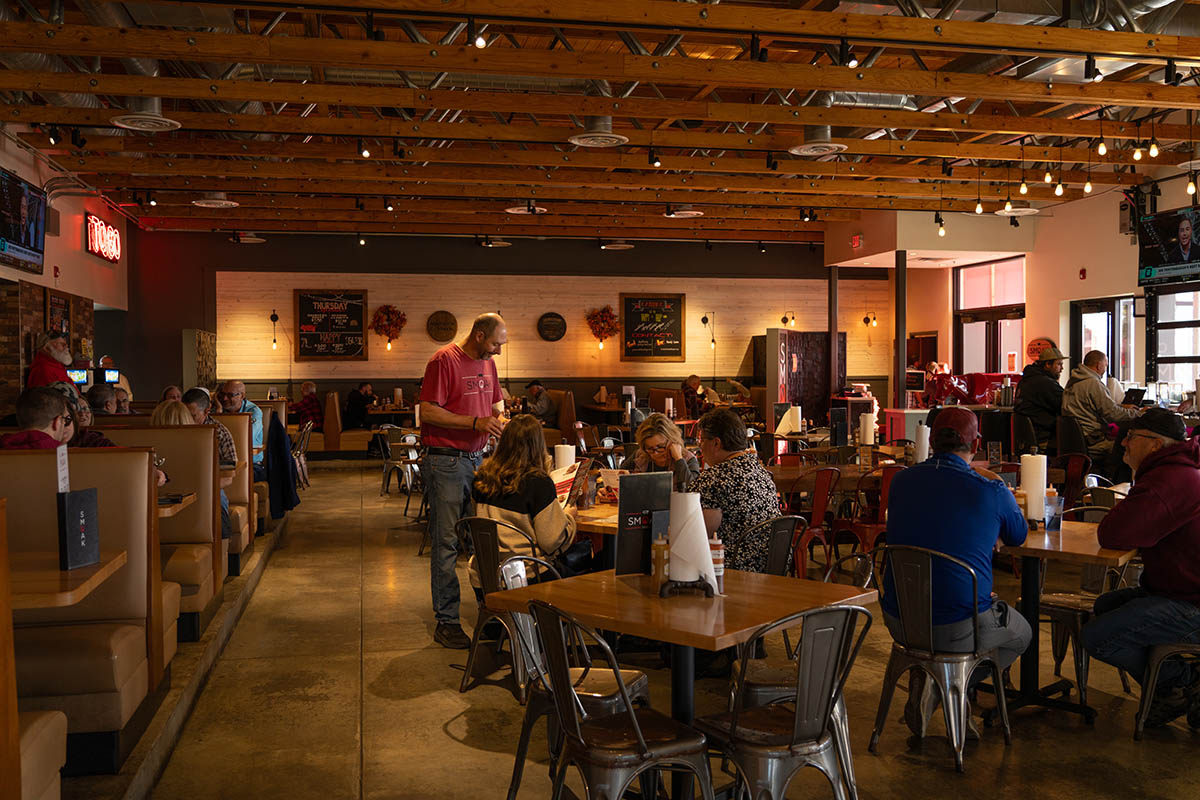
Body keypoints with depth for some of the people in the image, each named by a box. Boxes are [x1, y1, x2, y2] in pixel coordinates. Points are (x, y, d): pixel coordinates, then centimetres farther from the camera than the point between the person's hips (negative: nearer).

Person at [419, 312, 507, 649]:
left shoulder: (487, 363, 14)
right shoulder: (444, 361, -10)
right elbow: (428, 412, -15)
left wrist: (499, 416, 4)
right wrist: (476, 422, -20)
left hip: (478, 458, 7)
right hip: (446, 461, -7)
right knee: (446, 543, -2)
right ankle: (446, 622, 5)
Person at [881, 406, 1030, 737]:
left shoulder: (901, 482, 0)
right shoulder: (992, 492, -11)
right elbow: (1018, 536, 12)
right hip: (958, 627, -4)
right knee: (1021, 634, 26)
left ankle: (928, 680, 15)